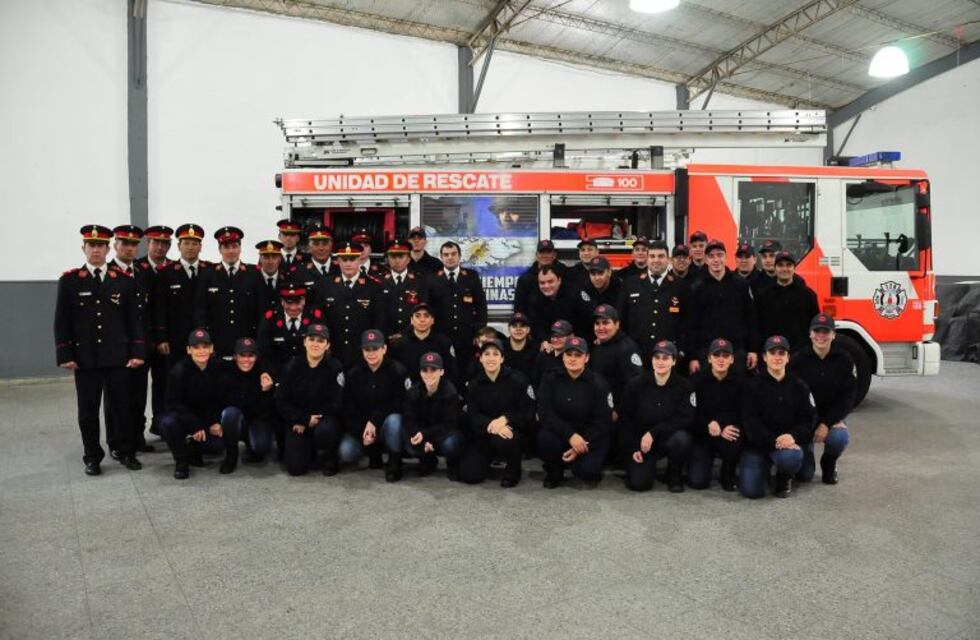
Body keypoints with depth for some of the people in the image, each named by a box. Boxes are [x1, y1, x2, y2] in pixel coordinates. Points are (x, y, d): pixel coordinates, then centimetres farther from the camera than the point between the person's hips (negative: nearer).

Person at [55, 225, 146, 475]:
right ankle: (92, 457, 19)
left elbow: (134, 319, 4)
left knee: (123, 406, 5)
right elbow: (62, 321, 1)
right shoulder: (69, 280, 2)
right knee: (88, 410, 7)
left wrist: (137, 352, -3)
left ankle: (127, 453, 19)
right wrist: (65, 356, -5)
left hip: (118, 357, 0)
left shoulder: (124, 280, 4)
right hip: (84, 358, 0)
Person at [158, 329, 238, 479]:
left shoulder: (220, 367, -13)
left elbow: (224, 399, -4)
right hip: (185, 416, -1)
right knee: (167, 423, -33)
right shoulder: (179, 371, -19)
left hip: (210, 418, 2)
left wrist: (217, 422, -16)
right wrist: (195, 426, -22)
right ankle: (181, 461, -6)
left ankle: (194, 447, 17)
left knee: (217, 446, -22)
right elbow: (173, 404, -17)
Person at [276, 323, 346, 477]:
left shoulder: (335, 367, -8)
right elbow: (281, 401, -2)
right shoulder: (293, 367, -2)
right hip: (298, 422, 2)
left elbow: (337, 403, -13)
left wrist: (310, 422, -16)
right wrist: (305, 418, -14)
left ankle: (328, 458, -3)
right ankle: (311, 450, 24)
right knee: (295, 468, -12)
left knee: (324, 431, -38)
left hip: (325, 418, -2)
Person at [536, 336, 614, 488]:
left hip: (590, 437, -2)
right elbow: (545, 413, -13)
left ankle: (592, 462, 12)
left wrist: (582, 446, -20)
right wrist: (570, 435, -26)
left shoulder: (598, 384, -8)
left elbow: (603, 422, -9)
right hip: (560, 433, 2)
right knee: (545, 437, -31)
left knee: (586, 470, -28)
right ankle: (554, 470, 1)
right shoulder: (551, 380, -3)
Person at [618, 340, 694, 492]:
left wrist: (654, 432, -23)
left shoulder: (683, 386, -7)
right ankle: (648, 464, 18)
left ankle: (674, 476, -3)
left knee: (681, 439, -34)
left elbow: (685, 419, -14)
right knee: (639, 483, -20)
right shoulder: (635, 384, -6)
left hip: (668, 438, 0)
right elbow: (625, 418, -1)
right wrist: (632, 449, -7)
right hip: (641, 441, 0)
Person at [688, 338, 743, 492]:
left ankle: (728, 475, -5)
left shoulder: (738, 382, -5)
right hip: (702, 435, -1)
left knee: (734, 439, -35)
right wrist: (712, 427, -26)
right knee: (697, 481, -17)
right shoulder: (697, 380, -8)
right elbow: (691, 414, -11)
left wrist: (718, 423, -28)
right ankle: (704, 460, 21)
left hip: (728, 432, 1)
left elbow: (742, 414, -10)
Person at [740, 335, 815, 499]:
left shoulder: (799, 386, 7)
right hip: (757, 443, -1)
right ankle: (764, 467, 20)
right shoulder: (752, 385, -2)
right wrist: (773, 441, -24)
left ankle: (785, 478, 3)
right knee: (751, 490, -17)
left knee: (789, 457, -36)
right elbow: (750, 421, -10)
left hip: (788, 441, 1)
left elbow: (807, 420, 1)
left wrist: (793, 437, -21)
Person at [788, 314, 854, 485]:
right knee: (804, 475, -9)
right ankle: (807, 450, 30)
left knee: (838, 438, -34)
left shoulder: (844, 359, -6)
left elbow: (847, 397, -8)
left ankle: (829, 463, 4)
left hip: (832, 417, 1)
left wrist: (827, 424, -18)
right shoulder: (798, 359, -10)